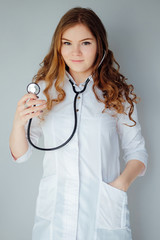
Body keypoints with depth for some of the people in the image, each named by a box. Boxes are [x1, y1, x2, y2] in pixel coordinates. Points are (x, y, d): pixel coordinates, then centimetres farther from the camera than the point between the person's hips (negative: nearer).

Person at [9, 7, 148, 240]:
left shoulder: (118, 94, 0)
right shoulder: (45, 89, 2)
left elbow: (136, 152, 5)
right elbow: (19, 155, 3)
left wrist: (121, 183, -13)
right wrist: (19, 122, -16)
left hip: (104, 212, 0)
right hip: (53, 212, 1)